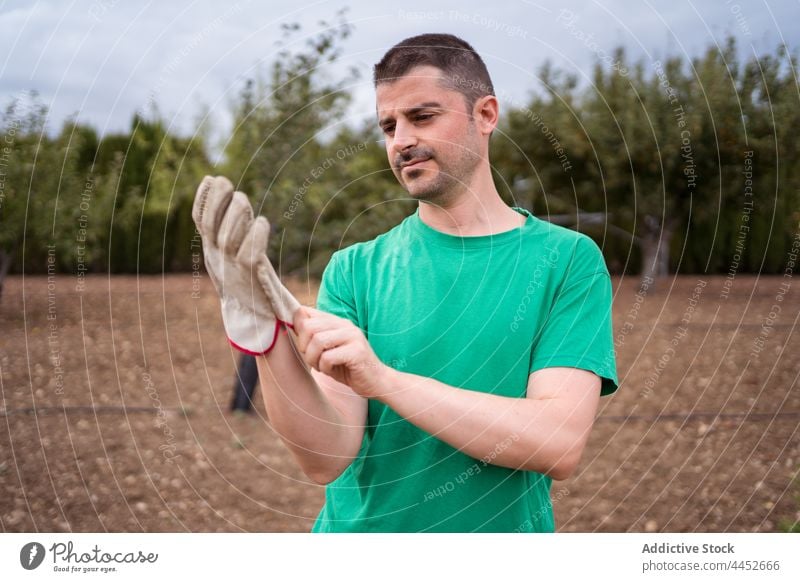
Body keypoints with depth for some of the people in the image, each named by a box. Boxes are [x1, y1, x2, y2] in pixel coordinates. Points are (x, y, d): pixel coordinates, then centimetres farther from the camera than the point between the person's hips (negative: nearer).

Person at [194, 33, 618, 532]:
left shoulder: (568, 259, -10)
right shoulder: (354, 269, -6)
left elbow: (561, 444, -22)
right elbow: (328, 459, -14)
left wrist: (383, 379, -29)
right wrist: (267, 338, -30)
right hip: (357, 529, 1)